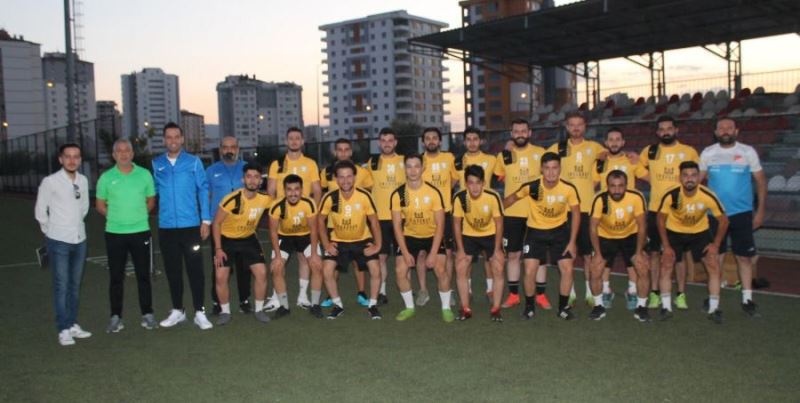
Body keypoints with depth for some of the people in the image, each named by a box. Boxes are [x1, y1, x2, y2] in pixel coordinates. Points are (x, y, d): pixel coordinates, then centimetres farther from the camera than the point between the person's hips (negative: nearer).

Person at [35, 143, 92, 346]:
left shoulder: (83, 180, 3)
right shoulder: (50, 182, -11)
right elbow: (40, 211, -4)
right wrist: (51, 230, 4)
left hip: (80, 240, 5)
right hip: (59, 241, -5)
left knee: (75, 285, 12)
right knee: (61, 286, -2)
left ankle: (73, 324, 23)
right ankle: (64, 329, 5)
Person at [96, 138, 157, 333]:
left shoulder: (144, 174, 2)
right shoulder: (106, 178, 1)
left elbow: (151, 200, 10)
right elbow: (100, 205, 8)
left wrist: (137, 215, -1)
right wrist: (116, 217, 0)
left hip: (140, 231, 0)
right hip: (114, 233, 0)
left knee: (143, 275, 6)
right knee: (116, 277, 6)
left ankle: (147, 315, 15)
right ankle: (116, 317, 15)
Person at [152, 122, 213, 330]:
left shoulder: (194, 162, 1)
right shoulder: (156, 164, 7)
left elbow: (203, 190, 0)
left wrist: (206, 219, -5)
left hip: (191, 225, -2)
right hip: (166, 227, 3)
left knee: (195, 268, -1)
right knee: (172, 270, 11)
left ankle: (199, 312, 6)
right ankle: (177, 311, 23)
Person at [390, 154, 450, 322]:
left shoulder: (433, 192, -19)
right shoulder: (397, 195, -14)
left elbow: (440, 225, -16)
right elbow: (397, 226, -10)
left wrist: (433, 253, -20)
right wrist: (405, 252, -16)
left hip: (432, 236, -2)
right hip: (410, 236, 2)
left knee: (440, 269, -17)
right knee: (400, 271, -11)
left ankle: (446, 308, 4)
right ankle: (409, 307, 11)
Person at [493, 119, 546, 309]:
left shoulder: (540, 153, 1)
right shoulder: (504, 155, 4)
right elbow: (496, 180, 16)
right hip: (512, 213, 1)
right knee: (513, 254, 7)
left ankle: (541, 295, 14)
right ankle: (513, 295, 17)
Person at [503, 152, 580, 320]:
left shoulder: (569, 189, -20)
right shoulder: (531, 187, -24)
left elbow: (576, 213, -6)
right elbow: (512, 198, -4)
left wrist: (572, 241, -7)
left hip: (560, 231, 1)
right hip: (535, 231, -1)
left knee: (567, 269, -5)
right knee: (530, 271, -8)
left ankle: (564, 307, 17)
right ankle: (529, 306, 17)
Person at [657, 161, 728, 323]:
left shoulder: (708, 196, -28)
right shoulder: (670, 195, -29)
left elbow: (723, 220, -11)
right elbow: (661, 219, -12)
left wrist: (716, 244, -12)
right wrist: (666, 246, -12)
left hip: (700, 232, 1)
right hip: (674, 232, 0)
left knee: (714, 266, -7)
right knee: (666, 266, -9)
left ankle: (714, 308, 5)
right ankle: (666, 307, 3)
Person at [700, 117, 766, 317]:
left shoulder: (748, 152, -1)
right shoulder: (707, 153, 2)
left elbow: (761, 181, 3)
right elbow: (697, 180, 4)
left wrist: (760, 211, -1)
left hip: (742, 214, -1)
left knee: (744, 256, 2)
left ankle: (747, 299, 12)